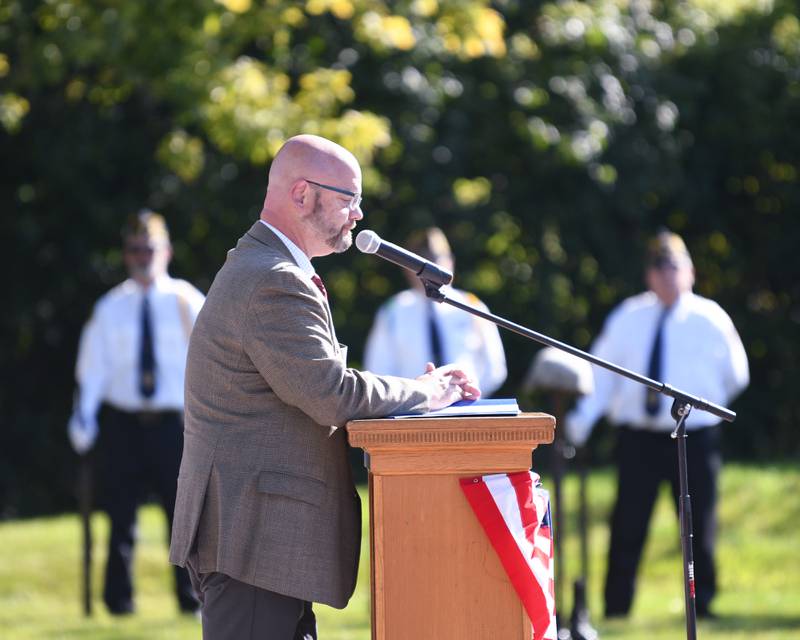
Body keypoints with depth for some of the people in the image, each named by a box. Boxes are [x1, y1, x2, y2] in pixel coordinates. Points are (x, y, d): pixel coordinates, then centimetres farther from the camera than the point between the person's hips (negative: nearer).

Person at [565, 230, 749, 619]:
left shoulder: (710, 318, 2)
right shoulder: (628, 318, 5)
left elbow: (736, 375, 13)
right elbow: (602, 370, 3)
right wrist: (584, 417, -8)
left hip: (694, 437, 0)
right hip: (638, 437, 1)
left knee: (699, 525, 3)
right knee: (627, 526, -1)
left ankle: (703, 603, 16)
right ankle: (616, 609, 4)